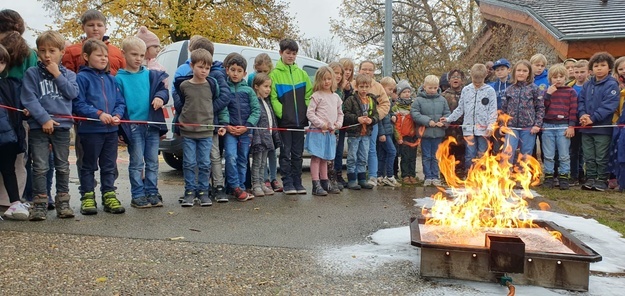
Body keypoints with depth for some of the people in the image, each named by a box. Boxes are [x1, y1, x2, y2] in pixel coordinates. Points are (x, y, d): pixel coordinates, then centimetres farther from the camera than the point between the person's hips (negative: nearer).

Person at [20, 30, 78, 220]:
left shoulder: (68, 74, 10)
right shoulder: (32, 73, 2)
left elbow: (73, 93, -6)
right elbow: (28, 99, -7)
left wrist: (57, 75, -9)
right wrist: (44, 119, -15)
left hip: (62, 126, 2)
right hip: (39, 126, -2)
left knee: (63, 167, 8)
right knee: (40, 167, -1)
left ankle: (63, 203, 17)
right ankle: (39, 205, 5)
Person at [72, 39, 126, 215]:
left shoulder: (111, 79, 10)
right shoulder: (82, 77, -5)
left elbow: (120, 102, 11)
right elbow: (78, 104, -11)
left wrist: (117, 115, -9)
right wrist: (98, 114, -20)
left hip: (111, 130, 5)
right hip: (90, 130, -5)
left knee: (109, 166, 11)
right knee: (89, 165, 7)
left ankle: (109, 195, 20)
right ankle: (87, 197, 16)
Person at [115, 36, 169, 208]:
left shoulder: (151, 75, 9)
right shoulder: (119, 78, 0)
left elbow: (162, 89, 9)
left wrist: (160, 97, -15)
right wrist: (122, 125, -11)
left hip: (152, 125, 4)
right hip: (133, 127, -3)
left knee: (152, 162, 9)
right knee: (137, 163, 2)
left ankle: (152, 193, 19)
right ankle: (137, 196, 11)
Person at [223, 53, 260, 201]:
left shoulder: (248, 90, 8)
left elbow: (256, 110, 4)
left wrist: (247, 126, -8)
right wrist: (226, 125, -14)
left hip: (246, 130, 3)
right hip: (229, 130, -2)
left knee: (243, 160, 9)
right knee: (231, 157, -18)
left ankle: (241, 188, 18)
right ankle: (235, 187, -8)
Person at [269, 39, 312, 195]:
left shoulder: (301, 73, 11)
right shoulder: (274, 73, -2)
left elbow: (309, 95, 11)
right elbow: (272, 98, -7)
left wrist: (307, 112, 0)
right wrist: (281, 113, -16)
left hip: (300, 120, 4)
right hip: (284, 121, -4)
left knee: (297, 153, 10)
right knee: (285, 153, 2)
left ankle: (297, 182, 18)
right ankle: (287, 183, 10)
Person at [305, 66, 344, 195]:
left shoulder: (336, 97, 13)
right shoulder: (317, 96, -7)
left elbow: (340, 113, 21)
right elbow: (309, 113, -12)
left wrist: (338, 124, 4)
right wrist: (321, 124, -16)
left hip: (330, 132, 7)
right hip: (317, 131, -7)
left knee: (324, 158, 16)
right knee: (316, 158, -4)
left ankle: (325, 183, 24)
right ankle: (316, 186, -4)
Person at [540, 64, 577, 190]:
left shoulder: (571, 92, 4)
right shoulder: (548, 91, 12)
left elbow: (573, 110, -1)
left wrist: (571, 126, -7)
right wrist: (548, 94, -7)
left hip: (563, 126, -2)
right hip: (548, 126, 2)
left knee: (564, 155, 2)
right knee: (548, 155, 6)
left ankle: (564, 177, 10)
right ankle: (548, 177, 14)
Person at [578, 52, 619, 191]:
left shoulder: (611, 85, -8)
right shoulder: (587, 85, 10)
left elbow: (609, 105, -16)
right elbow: (580, 101, 8)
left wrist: (593, 118, -20)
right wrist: (582, 114, -10)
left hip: (602, 127, -5)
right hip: (586, 127, 5)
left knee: (601, 157, 4)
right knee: (588, 157, 12)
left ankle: (602, 180, 16)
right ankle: (590, 179, 23)